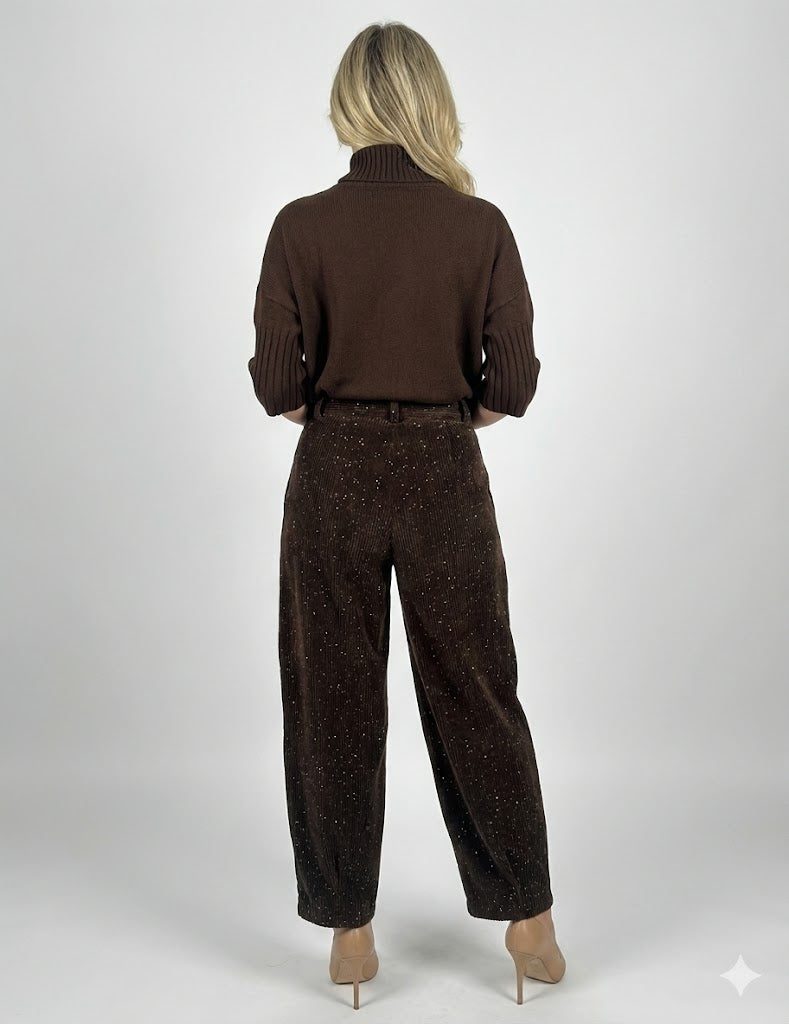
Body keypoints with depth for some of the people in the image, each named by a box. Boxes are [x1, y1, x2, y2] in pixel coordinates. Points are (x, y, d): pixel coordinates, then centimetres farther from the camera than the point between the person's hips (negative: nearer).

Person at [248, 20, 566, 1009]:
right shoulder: (482, 226, -5)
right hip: (446, 481, 1)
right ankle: (529, 922, 26)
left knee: (334, 704, 12)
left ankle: (349, 932, 24)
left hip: (333, 482, 0)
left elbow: (277, 385, -7)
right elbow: (512, 383, -5)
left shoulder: (300, 225, -7)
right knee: (476, 695, 13)